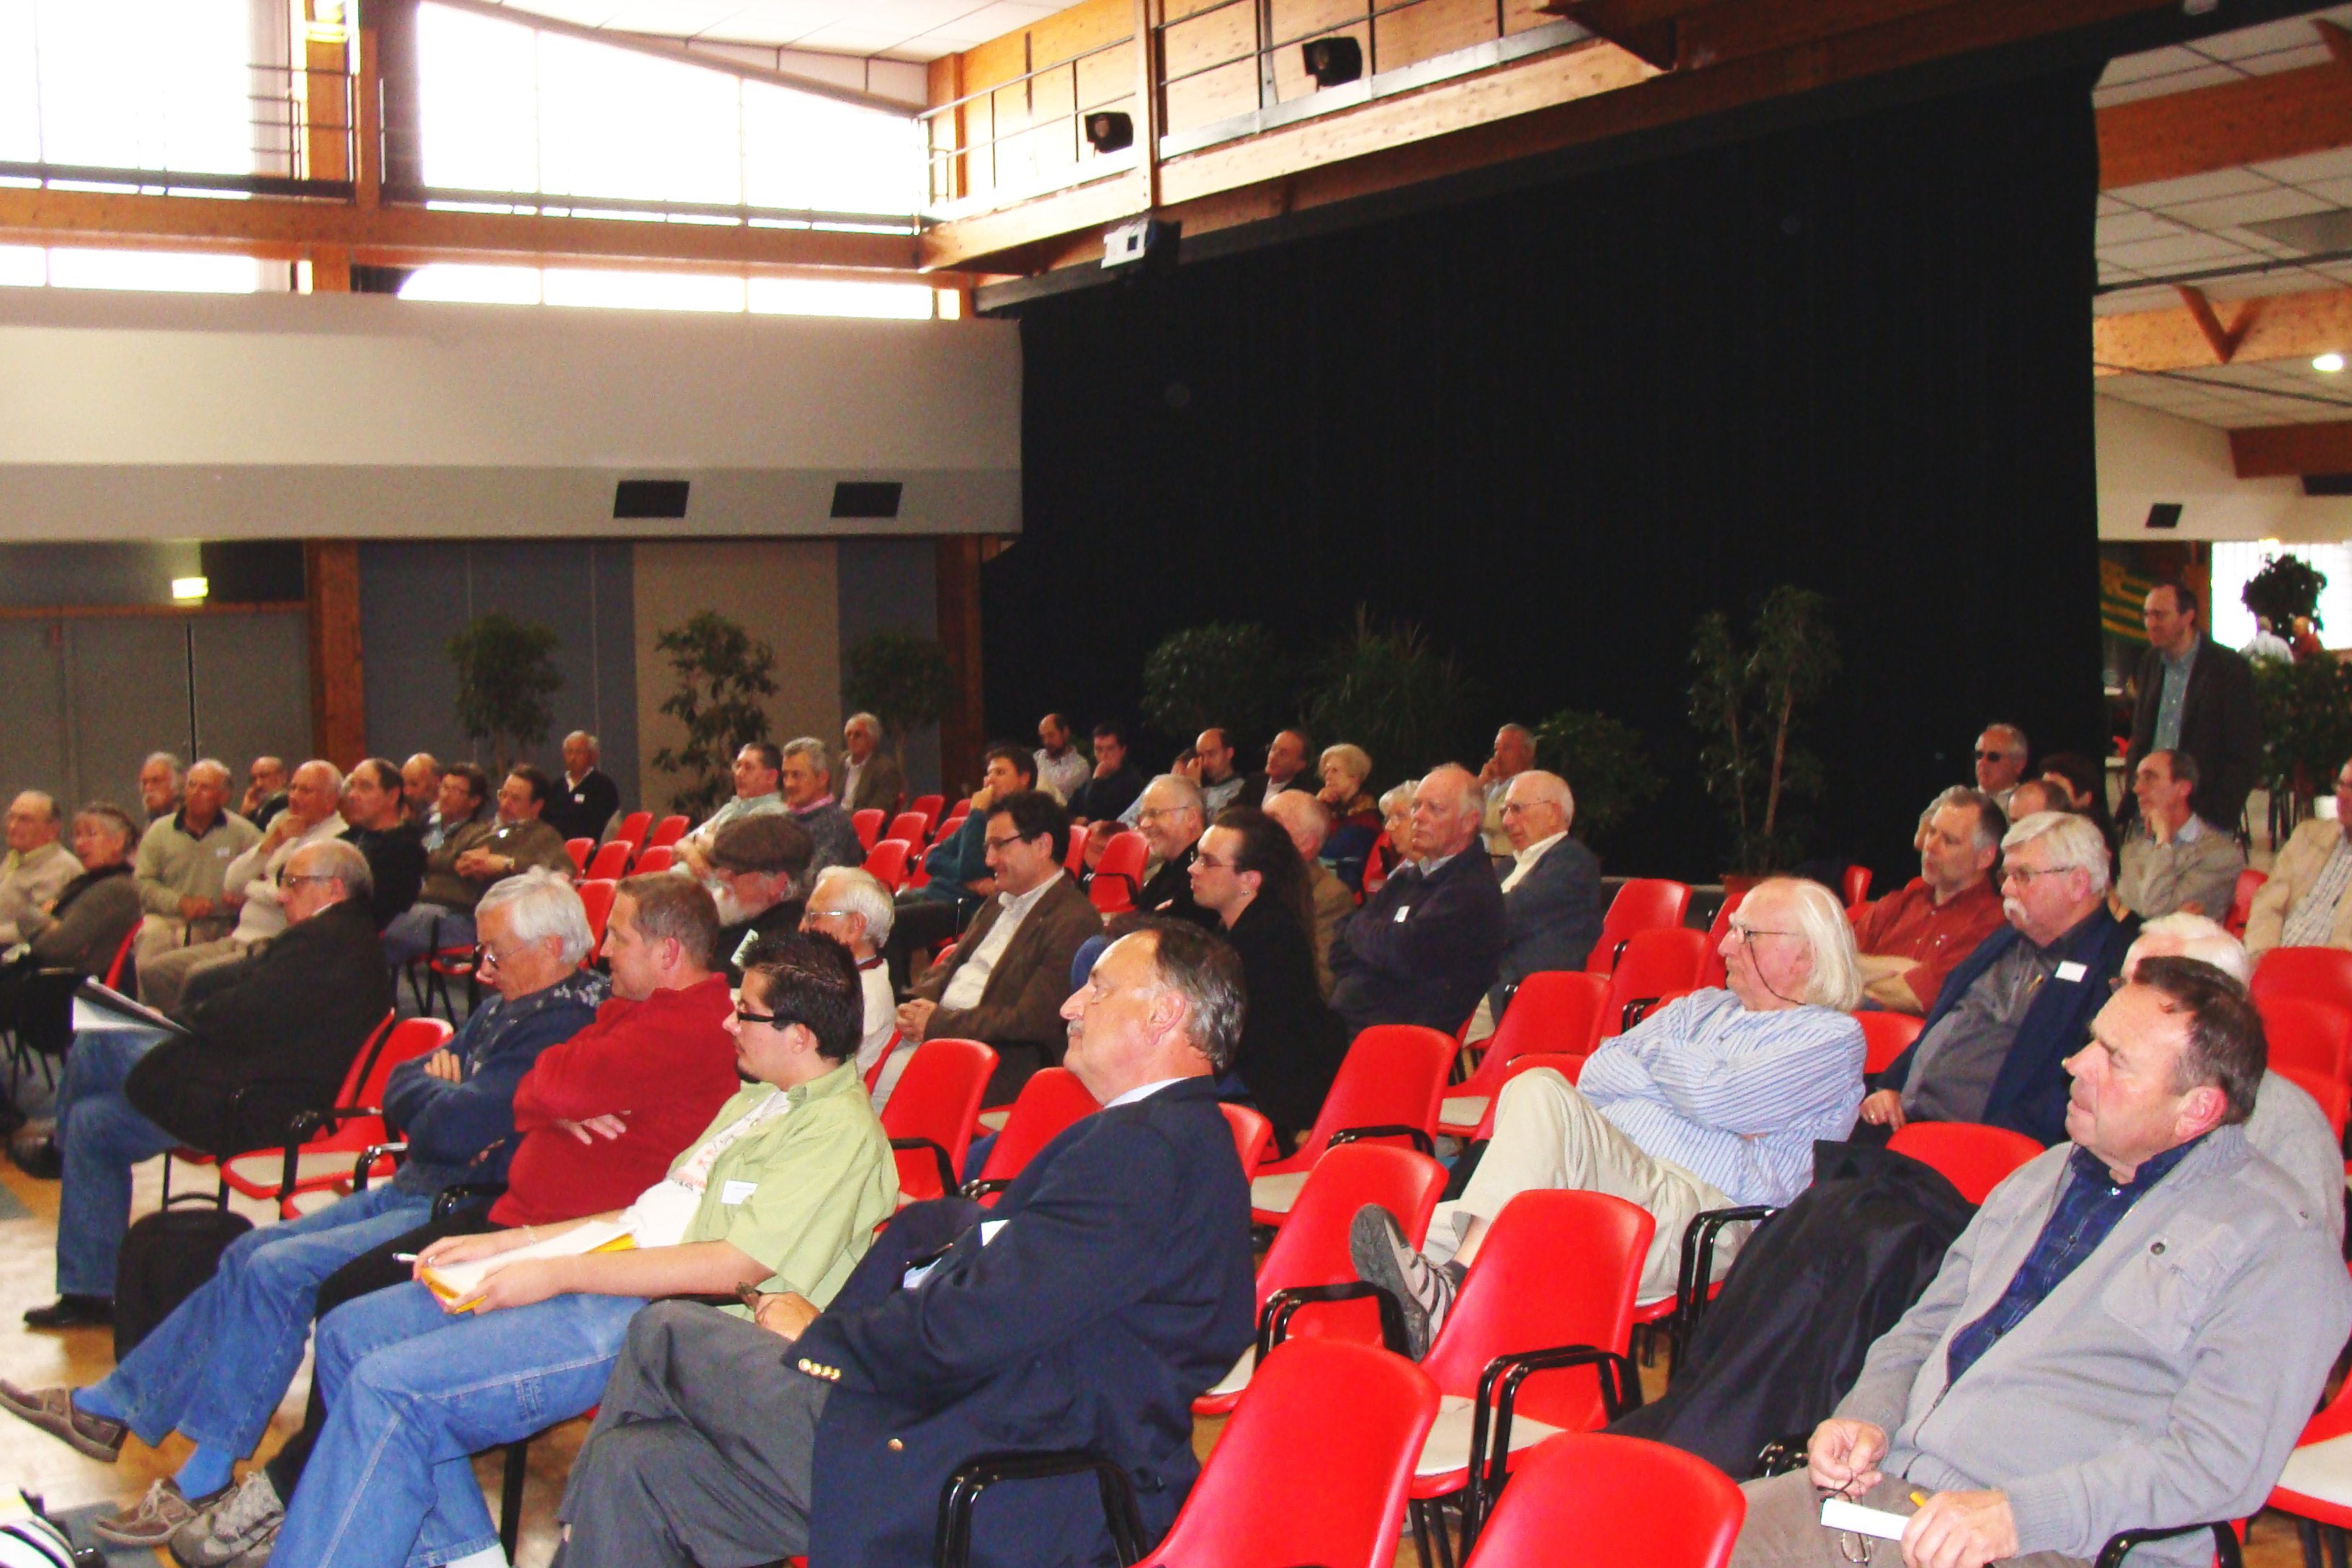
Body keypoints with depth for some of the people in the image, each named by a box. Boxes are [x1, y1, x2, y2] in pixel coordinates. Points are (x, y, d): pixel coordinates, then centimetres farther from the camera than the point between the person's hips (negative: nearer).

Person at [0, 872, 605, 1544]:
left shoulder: (569, 1028, -20)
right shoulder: (507, 1008, 15)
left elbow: (451, 1128, -27)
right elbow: (397, 1090, 15)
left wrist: (435, 1092, -4)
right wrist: (444, 1092, -8)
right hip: (409, 1189, 10)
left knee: (277, 1269, -18)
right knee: (250, 1254, 10)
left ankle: (205, 1479, -8)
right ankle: (112, 1405, 22)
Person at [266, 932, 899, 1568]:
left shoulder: (843, 1129, -13)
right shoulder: (760, 1098, 20)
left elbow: (737, 1267, -20)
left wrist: (558, 1273, -16)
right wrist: (509, 1243, 12)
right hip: (617, 1272, 11)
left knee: (389, 1386, -20)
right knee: (349, 1334, 6)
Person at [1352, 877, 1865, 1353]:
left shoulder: (1833, 1038, 8)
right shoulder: (1702, 1006, 29)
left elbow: (1715, 1098, -9)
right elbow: (1597, 1074, 16)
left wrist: (1660, 1057, 10)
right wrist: (1685, 1079, 2)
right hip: (1604, 1180, 6)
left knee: (1543, 1094, -27)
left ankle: (1450, 1289, -39)